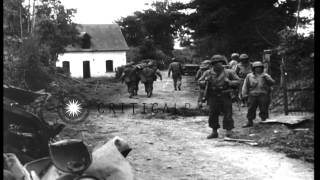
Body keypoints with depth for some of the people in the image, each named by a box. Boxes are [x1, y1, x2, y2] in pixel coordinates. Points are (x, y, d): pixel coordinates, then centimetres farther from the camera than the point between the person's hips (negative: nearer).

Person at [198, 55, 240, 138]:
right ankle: (214, 132, 18)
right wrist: (205, 82, -13)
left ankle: (229, 130, 11)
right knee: (212, 114, 6)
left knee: (227, 114, -1)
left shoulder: (228, 72, -1)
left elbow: (238, 81, 3)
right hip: (213, 97, 2)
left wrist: (229, 82, -15)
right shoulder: (208, 73, 3)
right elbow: (199, 81, 9)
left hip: (225, 96, -2)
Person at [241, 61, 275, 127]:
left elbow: (272, 82, -2)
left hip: (263, 95, -1)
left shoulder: (265, 75, 9)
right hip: (252, 95, 1)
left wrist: (267, 78, -19)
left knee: (264, 109, -1)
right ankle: (250, 122, 11)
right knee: (251, 109, 2)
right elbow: (245, 86, 11)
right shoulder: (249, 76, 11)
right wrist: (244, 94, 3)